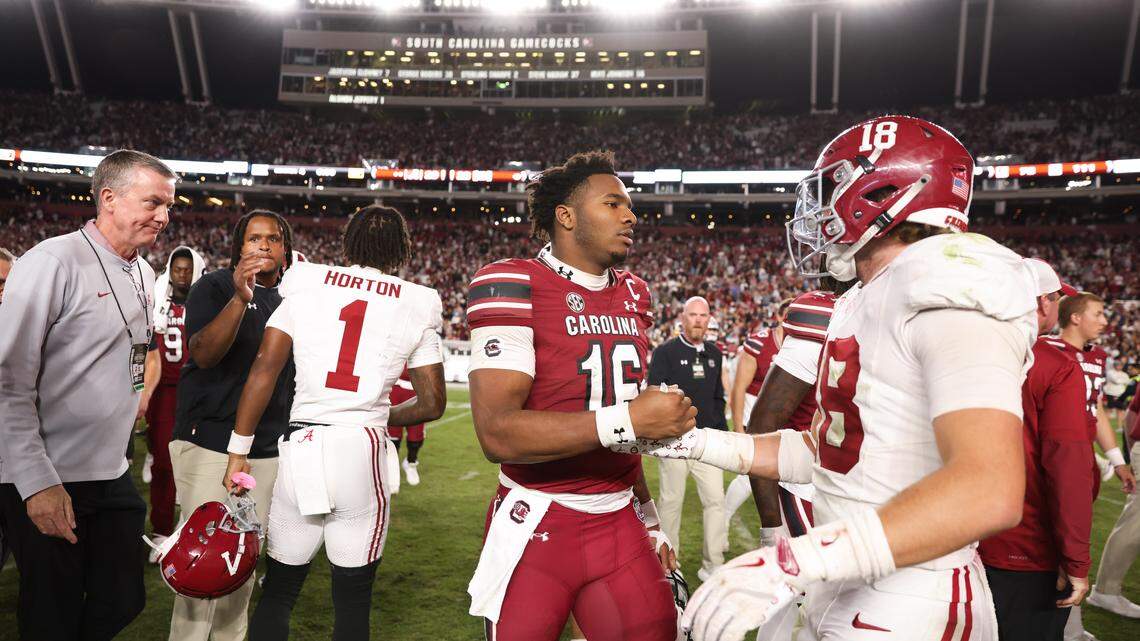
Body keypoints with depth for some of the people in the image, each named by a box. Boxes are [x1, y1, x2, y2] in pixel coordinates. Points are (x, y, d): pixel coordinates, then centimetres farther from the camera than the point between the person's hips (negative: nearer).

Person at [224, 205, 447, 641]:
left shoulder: (306, 284, 7)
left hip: (299, 446, 1)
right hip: (362, 450, -1)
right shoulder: (415, 306, 5)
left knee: (278, 591, 18)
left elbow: (264, 369, 0)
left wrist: (238, 451, 4)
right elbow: (433, 404, 6)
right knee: (352, 600, 13)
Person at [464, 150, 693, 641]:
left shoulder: (634, 295, 9)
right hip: (535, 529, -6)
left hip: (620, 524, 6)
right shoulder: (512, 285, -14)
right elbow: (498, 434, -24)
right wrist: (628, 420, -25)